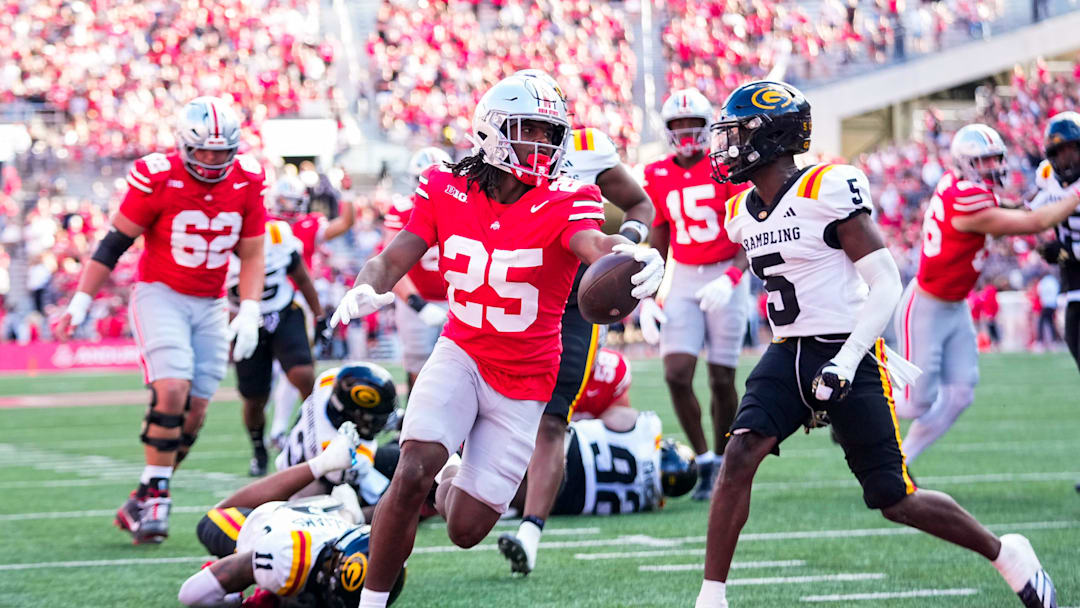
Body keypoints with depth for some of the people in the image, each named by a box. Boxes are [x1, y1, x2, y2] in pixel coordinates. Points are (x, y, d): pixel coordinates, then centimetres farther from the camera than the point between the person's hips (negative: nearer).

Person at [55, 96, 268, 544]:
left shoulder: (246, 184, -2)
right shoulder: (159, 180, -14)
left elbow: (252, 256, 6)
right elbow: (114, 242, -7)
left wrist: (249, 313, -6)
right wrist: (81, 301, -7)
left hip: (210, 305, 4)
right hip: (159, 294, -4)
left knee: (193, 412, -2)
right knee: (172, 390, -21)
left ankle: (143, 504, 10)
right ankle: (153, 498, -12)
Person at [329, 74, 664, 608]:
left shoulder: (563, 203, -16)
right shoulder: (446, 190, -7)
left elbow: (595, 244, -37)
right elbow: (393, 259, -8)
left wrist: (635, 257, -61)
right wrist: (365, 288, -32)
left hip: (523, 379, -1)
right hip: (461, 355, 1)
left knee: (465, 529, 0)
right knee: (413, 471, -24)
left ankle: (457, 490, 41)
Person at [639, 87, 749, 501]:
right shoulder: (658, 177, 6)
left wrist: (731, 278, -24)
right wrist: (646, 300, 8)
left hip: (725, 278, -3)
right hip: (683, 281, 3)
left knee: (722, 379, 0)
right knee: (677, 374, -11)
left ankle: (723, 462, 18)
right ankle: (703, 463, 2)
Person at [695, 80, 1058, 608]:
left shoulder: (829, 189, -14)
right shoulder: (743, 214, 9)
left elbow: (885, 285, -16)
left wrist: (846, 360, -24)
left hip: (848, 355, -6)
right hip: (789, 354, 6)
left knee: (895, 500, -2)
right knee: (739, 456, -17)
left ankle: (1007, 555, 21)